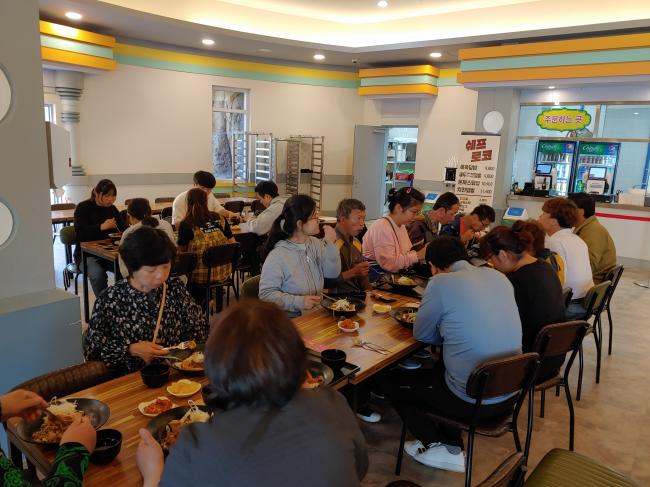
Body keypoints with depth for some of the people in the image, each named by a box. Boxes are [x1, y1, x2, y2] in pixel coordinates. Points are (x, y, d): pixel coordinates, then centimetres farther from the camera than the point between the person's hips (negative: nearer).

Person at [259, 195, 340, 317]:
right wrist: (299, 302, -26)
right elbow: (266, 294, -17)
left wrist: (330, 245, -9)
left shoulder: (315, 243, 6)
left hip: (317, 313, 7)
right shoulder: (277, 255, -16)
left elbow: (333, 273, 3)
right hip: (291, 320, -7)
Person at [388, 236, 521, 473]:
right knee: (440, 367, 31)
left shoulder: (441, 282, -16)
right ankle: (453, 444, 30)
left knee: (395, 382, 14)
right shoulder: (498, 275, 3)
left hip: (474, 400, -7)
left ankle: (436, 447, 24)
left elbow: (421, 335, -3)